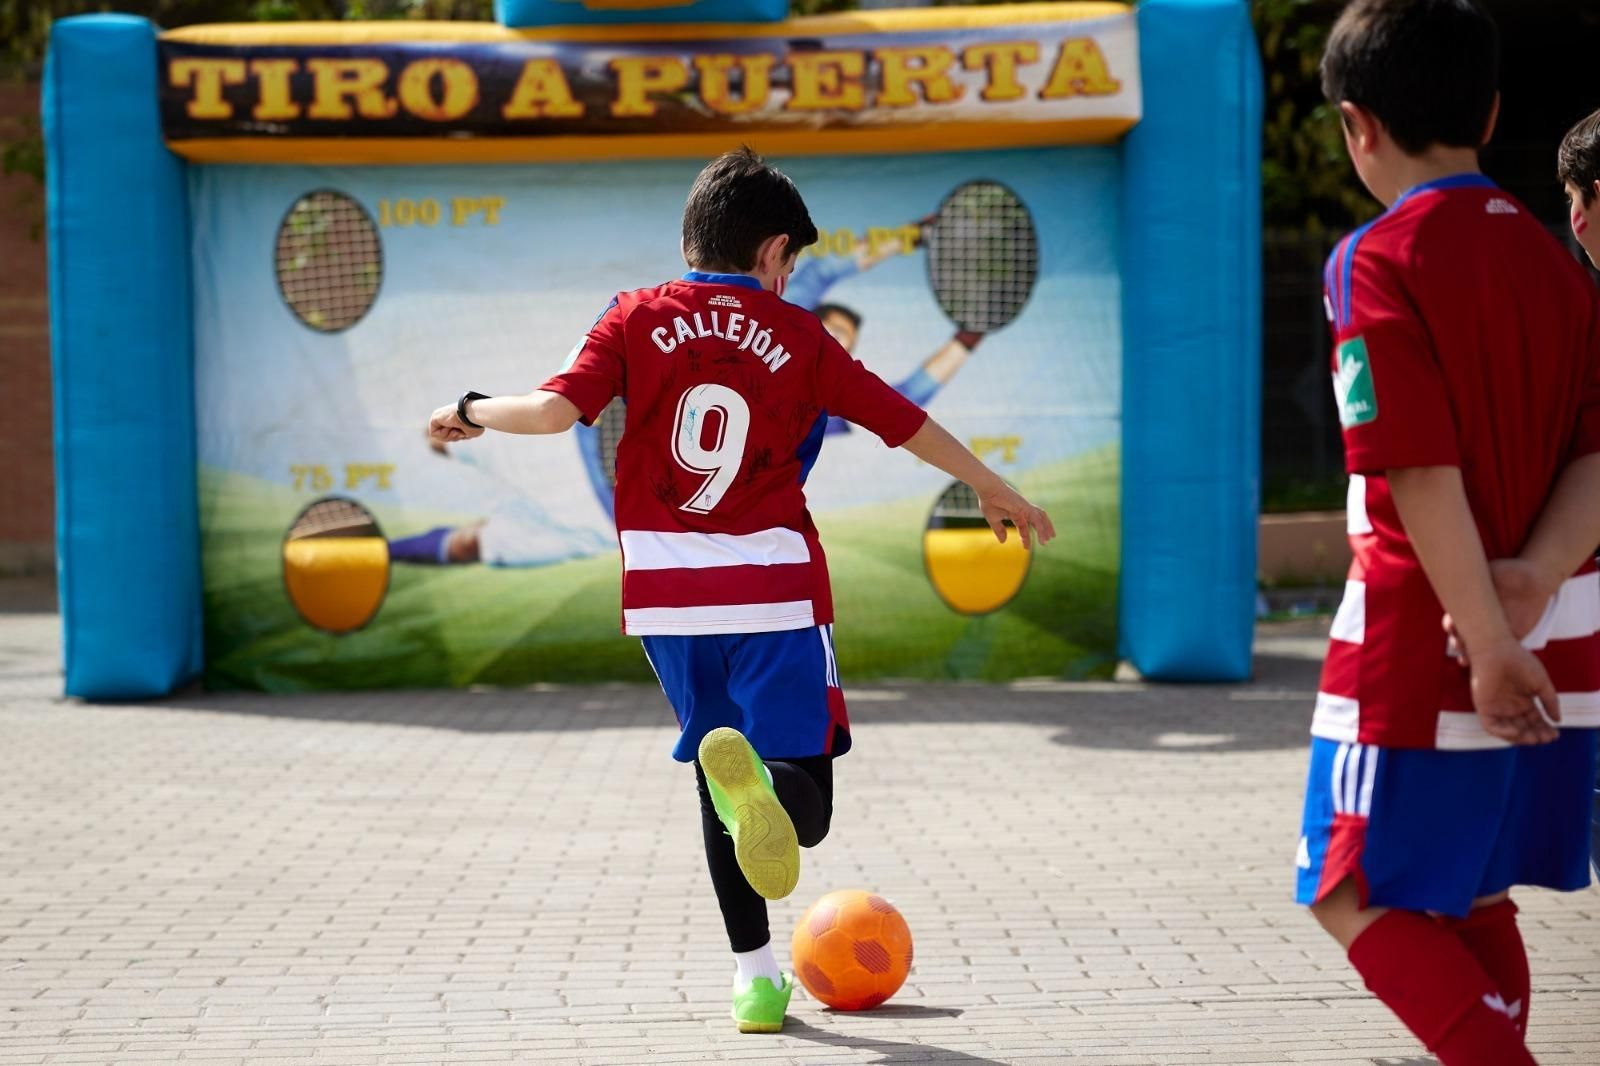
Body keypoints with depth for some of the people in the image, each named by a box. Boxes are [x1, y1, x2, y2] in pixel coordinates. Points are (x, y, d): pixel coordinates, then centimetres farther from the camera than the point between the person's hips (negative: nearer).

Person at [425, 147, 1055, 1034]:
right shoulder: (798, 337, 3)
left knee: (724, 793, 17)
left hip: (668, 595, 2)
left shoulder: (637, 320, 3)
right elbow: (905, 423, 7)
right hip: (774, 593, -2)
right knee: (803, 807, -3)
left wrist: (472, 413, 9)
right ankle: (758, 773, -38)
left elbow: (557, 409, -10)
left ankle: (754, 974, 15)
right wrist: (994, 490, 21)